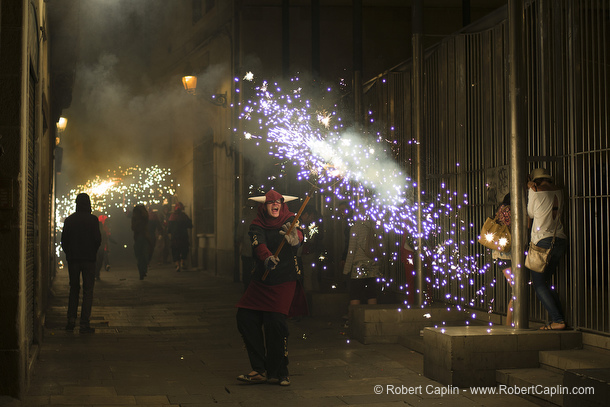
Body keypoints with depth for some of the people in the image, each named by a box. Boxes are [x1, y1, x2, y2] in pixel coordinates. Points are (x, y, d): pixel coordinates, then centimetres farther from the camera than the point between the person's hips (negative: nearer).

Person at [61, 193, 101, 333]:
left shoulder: (69, 220, 1)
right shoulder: (93, 219, -8)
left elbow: (64, 240, 2)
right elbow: (97, 239, -10)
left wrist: (69, 253, 15)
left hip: (73, 258, 3)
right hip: (88, 258, -3)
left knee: (74, 289, 15)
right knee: (88, 290, 1)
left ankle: (71, 320, 9)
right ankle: (84, 323, -4)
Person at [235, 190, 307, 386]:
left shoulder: (289, 221, -4)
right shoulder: (256, 226, 0)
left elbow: (298, 237, -27)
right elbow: (259, 245, -20)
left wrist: (293, 237, -52)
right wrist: (267, 258, -43)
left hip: (285, 281, -3)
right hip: (261, 280, 3)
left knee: (275, 322, -16)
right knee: (245, 318, -6)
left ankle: (278, 372, 1)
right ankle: (260, 370, 6)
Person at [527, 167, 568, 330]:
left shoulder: (535, 191, -5)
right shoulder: (558, 191, 10)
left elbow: (530, 213, 7)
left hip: (544, 241, -7)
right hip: (561, 240, 7)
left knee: (539, 284, -1)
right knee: (545, 282, 14)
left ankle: (557, 320, -9)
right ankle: (558, 318, 8)